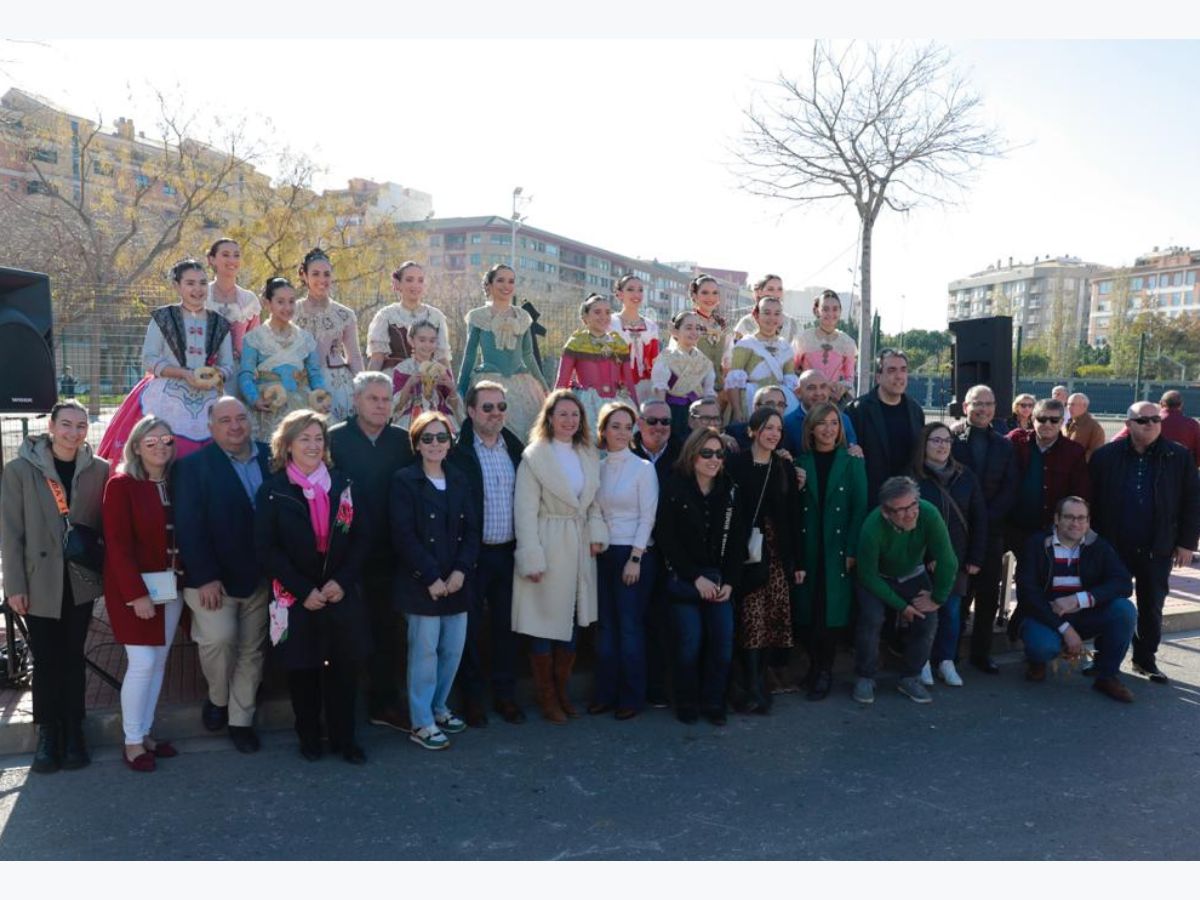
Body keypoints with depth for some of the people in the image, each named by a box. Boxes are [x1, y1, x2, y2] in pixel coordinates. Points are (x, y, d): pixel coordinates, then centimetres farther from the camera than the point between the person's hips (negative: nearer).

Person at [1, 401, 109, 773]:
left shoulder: (99, 470, 0)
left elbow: (107, 524, 4)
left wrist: (104, 571, -1)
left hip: (81, 582, 1)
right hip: (40, 583, -1)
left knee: (73, 658, 10)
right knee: (46, 660, 7)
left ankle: (73, 731, 23)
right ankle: (48, 732, 23)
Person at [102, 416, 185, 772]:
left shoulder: (174, 484, 8)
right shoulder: (121, 485, -9)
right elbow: (118, 545, -13)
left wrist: (184, 580, -1)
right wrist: (137, 593, -18)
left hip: (170, 586, 5)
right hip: (134, 586, -5)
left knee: (159, 662, 9)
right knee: (142, 663, -7)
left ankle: (146, 733, 22)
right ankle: (132, 742, 8)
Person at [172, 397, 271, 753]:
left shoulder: (272, 458, 4)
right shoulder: (192, 466, -6)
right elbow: (189, 527, -12)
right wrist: (205, 577, -18)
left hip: (259, 576, 3)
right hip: (213, 578, -3)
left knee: (252, 649, 9)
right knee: (218, 638, -14)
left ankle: (241, 720, 25)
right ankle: (217, 699, 16)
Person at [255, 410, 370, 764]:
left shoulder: (344, 484, 4)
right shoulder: (273, 490, -3)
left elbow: (362, 538, 2)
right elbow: (266, 549, -7)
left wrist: (341, 581, -10)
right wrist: (304, 591, -12)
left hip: (341, 595, 2)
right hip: (296, 598, -2)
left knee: (344, 667, 6)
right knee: (302, 669, 9)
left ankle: (344, 737, 22)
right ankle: (309, 737, 27)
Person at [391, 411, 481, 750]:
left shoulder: (459, 480, 10)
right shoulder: (404, 480, -5)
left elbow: (472, 529, 6)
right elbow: (404, 536, -11)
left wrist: (461, 571, -8)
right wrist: (432, 577, -14)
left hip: (457, 581, 5)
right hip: (421, 583, -5)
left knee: (453, 650, 10)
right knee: (424, 651, 0)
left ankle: (438, 708, 29)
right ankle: (421, 723, 13)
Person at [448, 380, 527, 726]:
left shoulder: (516, 449, 6)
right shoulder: (457, 451, -10)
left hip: (508, 551, 4)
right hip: (473, 552, -4)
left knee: (506, 626, 13)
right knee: (471, 628, 7)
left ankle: (505, 694, 27)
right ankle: (472, 698, 22)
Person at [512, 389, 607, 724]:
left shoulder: (589, 456, 11)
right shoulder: (534, 456, -7)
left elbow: (593, 501, 14)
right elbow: (525, 511, -10)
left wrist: (597, 533, -3)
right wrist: (532, 557, -14)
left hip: (579, 549, 5)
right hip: (547, 549, -5)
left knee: (571, 623, 12)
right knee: (545, 624, 3)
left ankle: (562, 692, 28)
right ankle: (547, 698, 19)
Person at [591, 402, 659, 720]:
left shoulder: (643, 467, -5)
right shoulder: (597, 467, 8)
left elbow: (647, 517, -8)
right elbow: (594, 512, 10)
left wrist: (635, 559, -13)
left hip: (634, 553, -4)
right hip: (603, 553, 4)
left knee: (630, 626, 0)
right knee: (606, 625, 8)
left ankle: (632, 697, 12)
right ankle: (606, 693, 19)